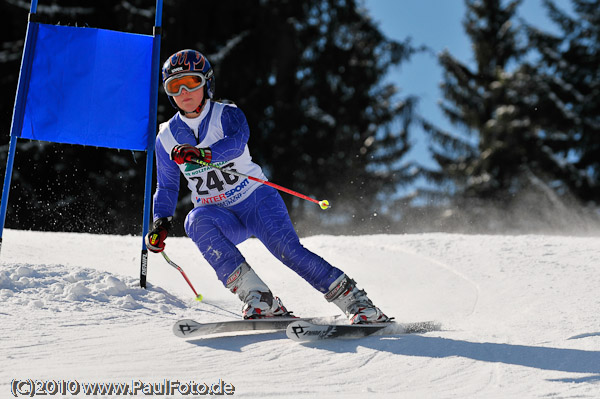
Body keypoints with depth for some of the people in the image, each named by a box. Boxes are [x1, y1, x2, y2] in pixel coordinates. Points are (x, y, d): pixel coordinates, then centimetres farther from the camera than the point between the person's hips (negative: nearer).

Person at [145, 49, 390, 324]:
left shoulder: (227, 115, -6)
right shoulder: (167, 138, 4)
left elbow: (236, 143, -29)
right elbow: (167, 186, 15)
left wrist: (204, 154, -49)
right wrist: (161, 222, -4)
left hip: (256, 199, -2)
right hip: (223, 217, 2)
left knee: (288, 249, -25)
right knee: (197, 221, -32)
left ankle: (357, 303, -16)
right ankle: (259, 300, -35)